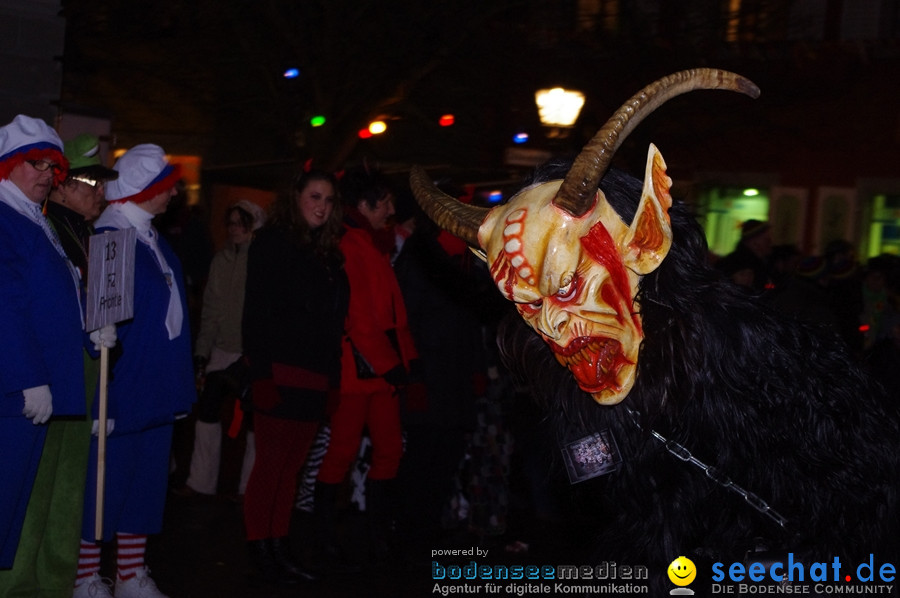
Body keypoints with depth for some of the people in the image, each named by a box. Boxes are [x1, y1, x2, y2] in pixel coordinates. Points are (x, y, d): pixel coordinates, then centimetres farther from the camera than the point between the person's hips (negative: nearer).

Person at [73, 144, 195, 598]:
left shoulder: (154, 240, 15)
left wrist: (177, 382, 16)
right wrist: (103, 387, -18)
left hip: (155, 388, 9)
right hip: (120, 386, -9)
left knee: (145, 478, 13)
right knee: (106, 479, -1)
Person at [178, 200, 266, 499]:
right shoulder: (221, 259, 11)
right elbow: (210, 309, 14)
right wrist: (201, 351, 10)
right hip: (223, 351, 6)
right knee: (207, 410, 5)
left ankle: (249, 486, 12)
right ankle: (201, 482, 16)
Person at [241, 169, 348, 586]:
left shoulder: (327, 251, 18)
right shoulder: (273, 242, -2)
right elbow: (256, 312, -10)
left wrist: (332, 372, 10)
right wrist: (261, 370, -17)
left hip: (315, 376, 7)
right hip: (281, 372, -6)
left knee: (291, 465, 9)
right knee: (270, 464, -4)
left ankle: (279, 549, 15)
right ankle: (261, 556, 2)